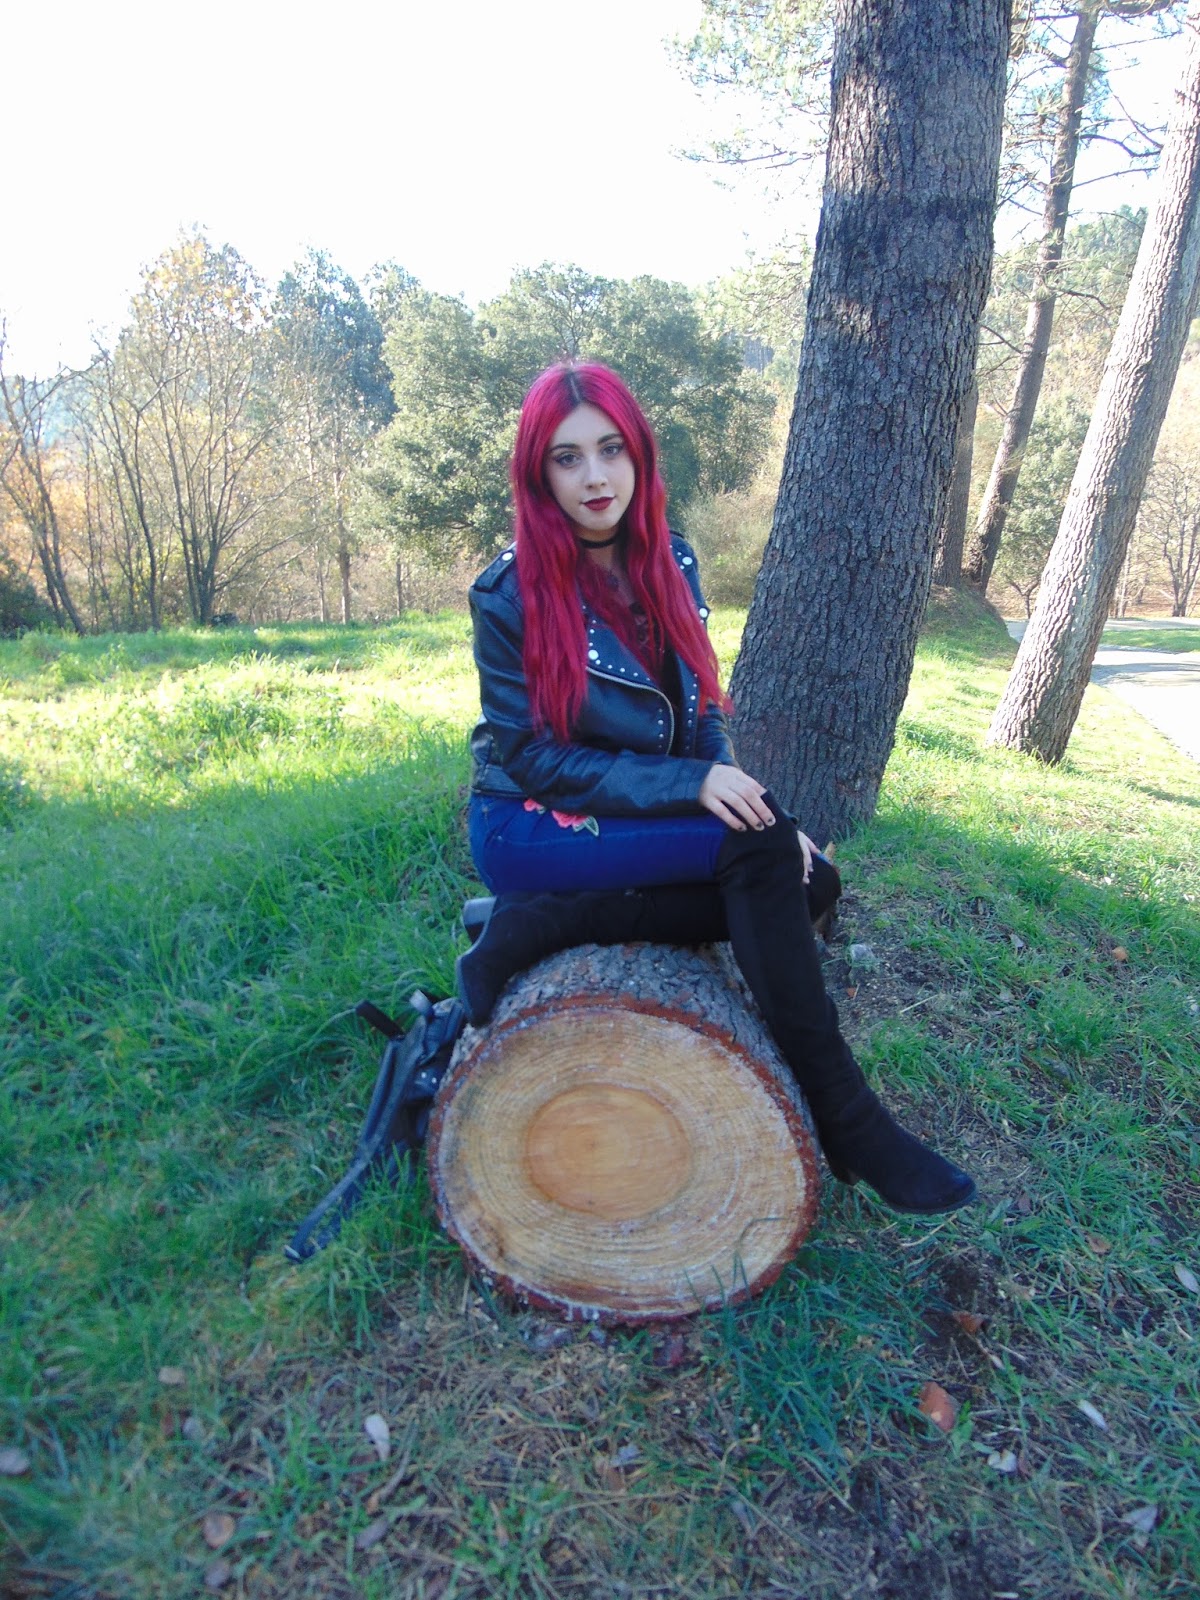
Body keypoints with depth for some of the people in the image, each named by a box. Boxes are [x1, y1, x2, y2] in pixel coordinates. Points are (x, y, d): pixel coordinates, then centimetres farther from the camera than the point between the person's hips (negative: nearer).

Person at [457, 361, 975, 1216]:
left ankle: (539, 928, -19)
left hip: (652, 815, 6)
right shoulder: (510, 595, -14)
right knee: (760, 852, -26)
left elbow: (699, 711, 7)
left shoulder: (670, 560, 3)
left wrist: (745, 798, -11)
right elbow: (535, 760, -16)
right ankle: (841, 1114, -15)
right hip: (531, 828, -6)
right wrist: (689, 787, -26)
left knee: (811, 881, -16)